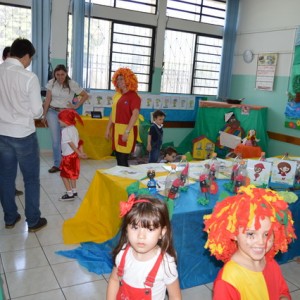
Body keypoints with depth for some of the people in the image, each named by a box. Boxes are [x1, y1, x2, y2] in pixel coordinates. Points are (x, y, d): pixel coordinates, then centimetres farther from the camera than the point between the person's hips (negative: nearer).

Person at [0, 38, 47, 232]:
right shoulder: (29, 77, -17)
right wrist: (37, 113, 10)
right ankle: (33, 221, 19)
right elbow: (37, 111, -12)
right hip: (23, 134, -5)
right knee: (31, 179, 9)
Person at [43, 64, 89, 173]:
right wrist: (44, 114, 1)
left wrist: (76, 106, -2)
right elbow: (47, 99, 3)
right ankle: (57, 164, 11)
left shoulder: (72, 84, -6)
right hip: (52, 112, 2)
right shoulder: (51, 83, 0)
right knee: (55, 140, 2)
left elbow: (85, 95, 2)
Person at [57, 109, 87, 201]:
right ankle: (74, 191, 28)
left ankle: (69, 194, 2)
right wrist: (81, 152, 4)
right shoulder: (74, 128, 7)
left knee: (64, 175, 2)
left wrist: (79, 153, -20)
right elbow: (79, 142, 7)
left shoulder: (65, 131, -19)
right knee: (72, 173, 19)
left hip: (68, 156, -8)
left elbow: (71, 144, -22)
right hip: (74, 155, 9)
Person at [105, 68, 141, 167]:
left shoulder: (134, 96, -9)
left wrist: (127, 131, -24)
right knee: (119, 159, 12)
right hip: (116, 129, 7)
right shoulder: (116, 95, 12)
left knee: (123, 160, -5)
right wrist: (108, 129, 13)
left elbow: (135, 115, -18)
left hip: (126, 130, -7)